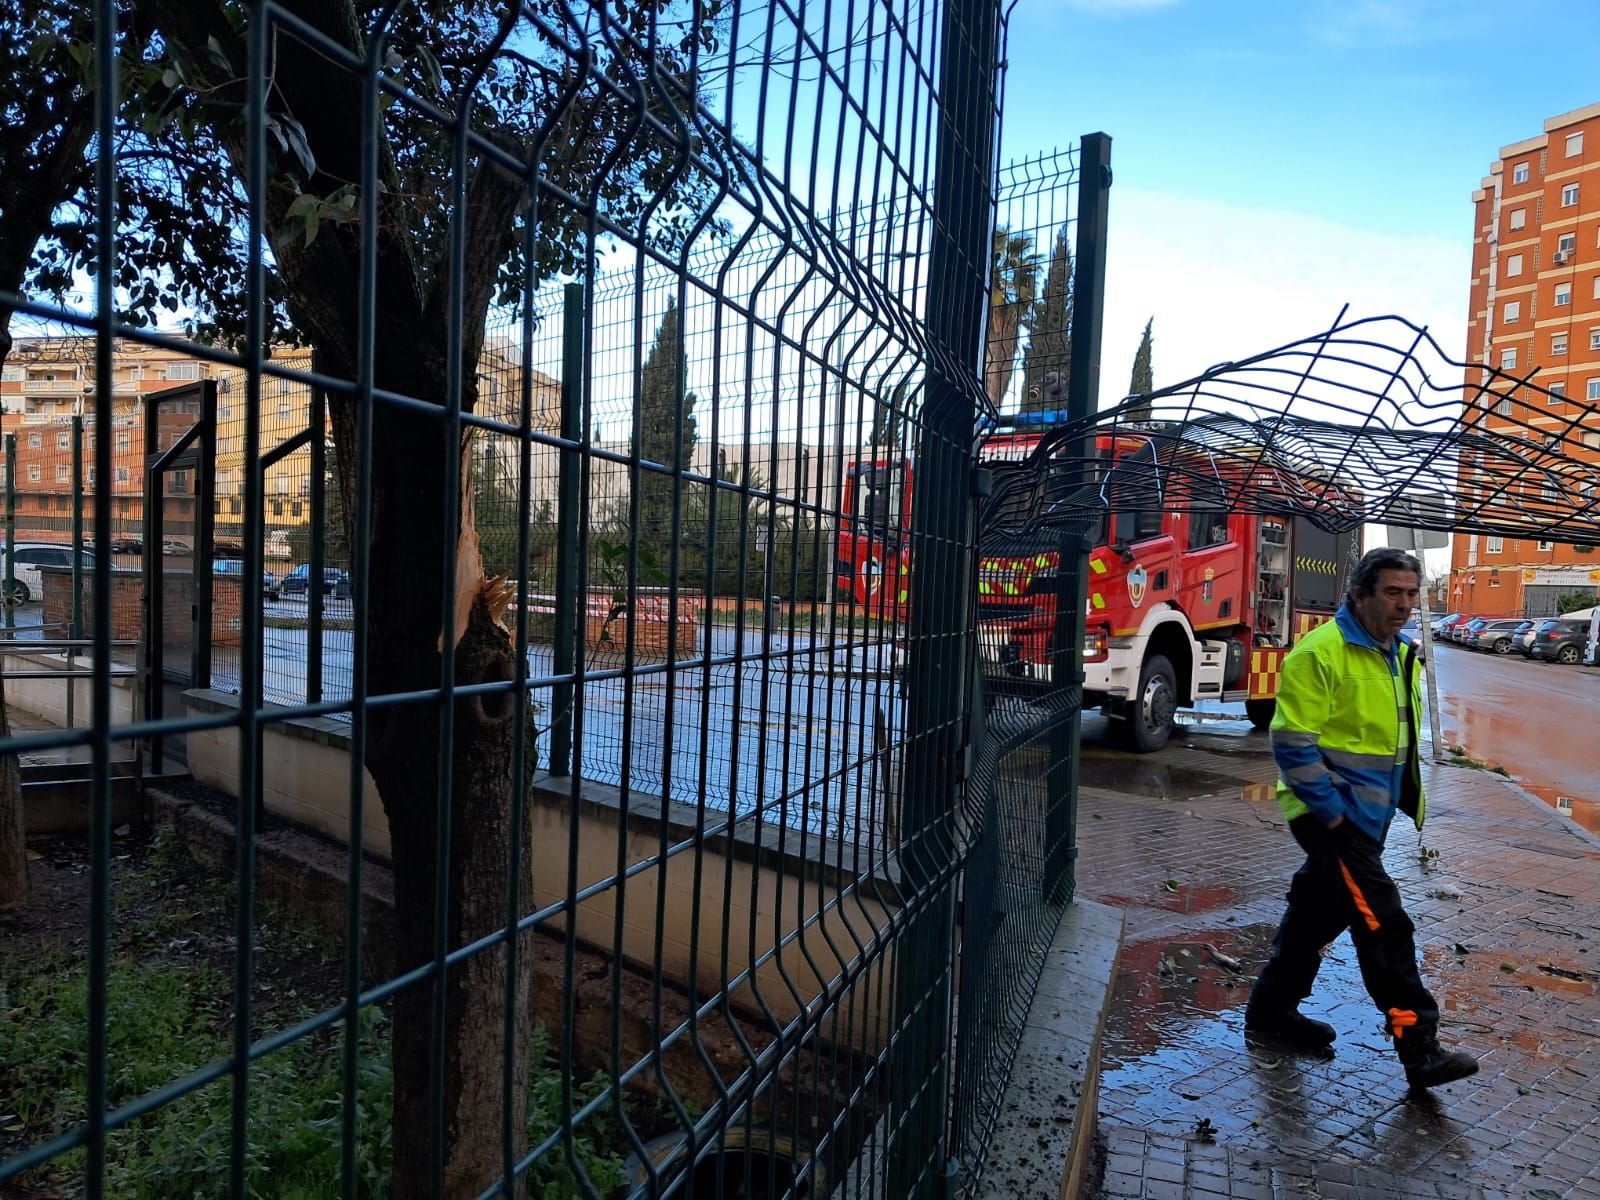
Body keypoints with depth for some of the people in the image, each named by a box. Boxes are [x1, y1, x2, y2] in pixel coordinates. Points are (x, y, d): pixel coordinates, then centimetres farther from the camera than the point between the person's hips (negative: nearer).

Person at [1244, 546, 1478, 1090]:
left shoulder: (1401, 657, 12)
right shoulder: (1320, 653, -18)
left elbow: (1402, 741, 24)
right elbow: (1293, 741, -20)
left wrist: (1410, 801, 18)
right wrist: (1329, 809, -19)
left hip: (1368, 814, 9)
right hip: (1331, 813, -9)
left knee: (1319, 911, 17)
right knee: (1383, 922, -10)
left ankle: (1271, 1008, 30)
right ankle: (1419, 1048, -1)